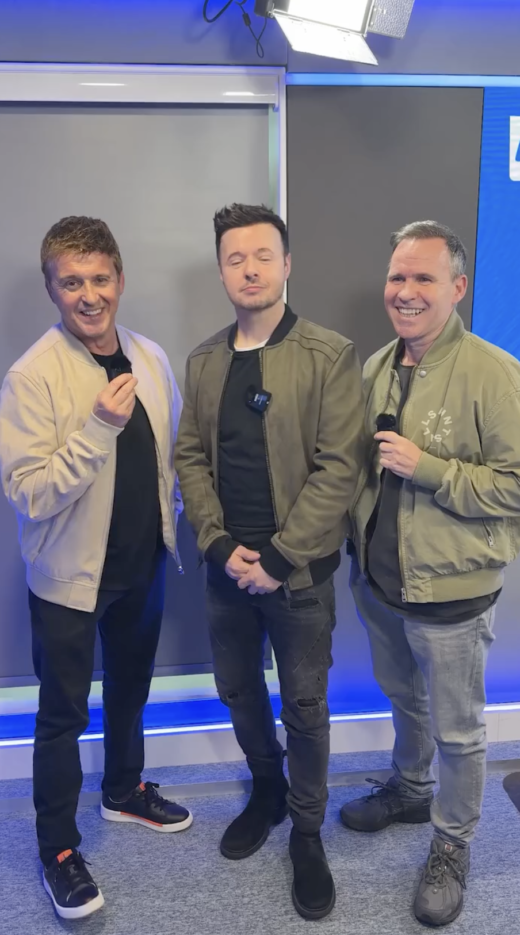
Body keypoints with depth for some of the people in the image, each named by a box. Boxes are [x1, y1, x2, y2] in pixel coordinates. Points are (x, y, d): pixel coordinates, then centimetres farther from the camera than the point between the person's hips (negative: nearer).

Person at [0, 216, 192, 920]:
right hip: (70, 572, -5)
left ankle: (124, 790, 48)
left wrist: (168, 520, 7)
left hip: (142, 563, 5)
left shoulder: (150, 359, -2)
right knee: (65, 713, 9)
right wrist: (97, 428, -31)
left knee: (130, 688, 23)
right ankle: (58, 847, 29)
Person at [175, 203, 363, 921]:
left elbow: (338, 468, -14)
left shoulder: (331, 356, -10)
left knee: (304, 706, 9)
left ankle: (307, 830, 32)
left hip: (299, 570, -4)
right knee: (238, 691, 19)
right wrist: (220, 544, -8)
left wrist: (278, 557, -17)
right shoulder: (204, 361, 5)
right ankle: (266, 791, 45)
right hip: (226, 566, 5)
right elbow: (190, 457, 4)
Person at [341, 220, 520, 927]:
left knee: (457, 730, 12)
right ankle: (410, 790, 51)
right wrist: (359, 550, 6)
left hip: (450, 591, -6)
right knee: (403, 699, 27)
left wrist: (425, 468, -26)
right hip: (378, 581, 6)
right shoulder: (375, 369, 2)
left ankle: (453, 846, 35)